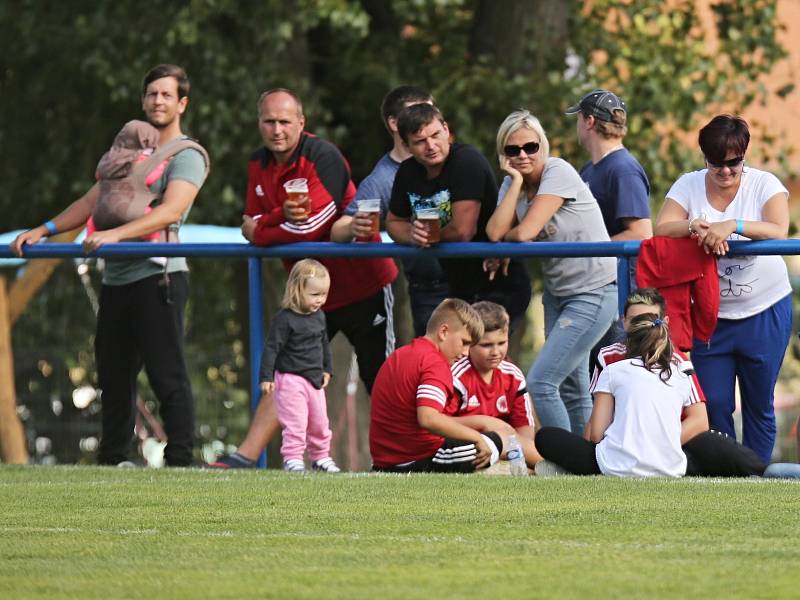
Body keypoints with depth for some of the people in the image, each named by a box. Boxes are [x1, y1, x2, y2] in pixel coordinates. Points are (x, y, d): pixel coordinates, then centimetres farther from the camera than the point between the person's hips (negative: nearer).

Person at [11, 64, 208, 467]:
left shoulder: (186, 157, -4)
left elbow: (171, 211, -20)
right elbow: (91, 202, 23)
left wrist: (115, 235, -30)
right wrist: (43, 230, 12)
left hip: (156, 275, -8)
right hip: (115, 279, 8)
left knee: (167, 375, -10)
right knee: (113, 376, 11)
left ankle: (180, 460, -10)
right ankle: (111, 459, 18)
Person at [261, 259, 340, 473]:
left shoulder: (319, 317, 7)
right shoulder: (285, 319, -17)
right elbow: (271, 348, -17)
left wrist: (327, 370, 20)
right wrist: (266, 377, -21)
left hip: (315, 379, 7)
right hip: (291, 378, -7)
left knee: (320, 422, 14)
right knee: (295, 421, -10)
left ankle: (321, 457, 27)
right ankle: (292, 458, -6)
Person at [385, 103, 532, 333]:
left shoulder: (467, 161, -20)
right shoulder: (408, 172, 5)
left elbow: (463, 230, -26)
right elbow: (394, 222, 17)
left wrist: (429, 235, -5)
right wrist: (412, 235, -7)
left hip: (499, 287, -8)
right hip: (461, 291, 8)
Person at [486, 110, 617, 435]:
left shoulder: (558, 173, -18)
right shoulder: (511, 184, 4)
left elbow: (525, 232, -25)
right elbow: (494, 232, -14)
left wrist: (503, 239, -4)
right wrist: (516, 181, -13)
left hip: (593, 293, -8)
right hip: (557, 292, 8)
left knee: (540, 382, -16)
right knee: (571, 389, 14)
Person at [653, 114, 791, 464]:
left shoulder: (764, 184, -7)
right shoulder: (689, 186, -1)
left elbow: (778, 231, -22)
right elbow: (661, 230, -12)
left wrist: (731, 226, -36)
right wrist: (696, 228, -31)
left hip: (764, 313, -2)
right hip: (710, 315, 2)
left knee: (759, 405, 6)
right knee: (713, 405, 1)